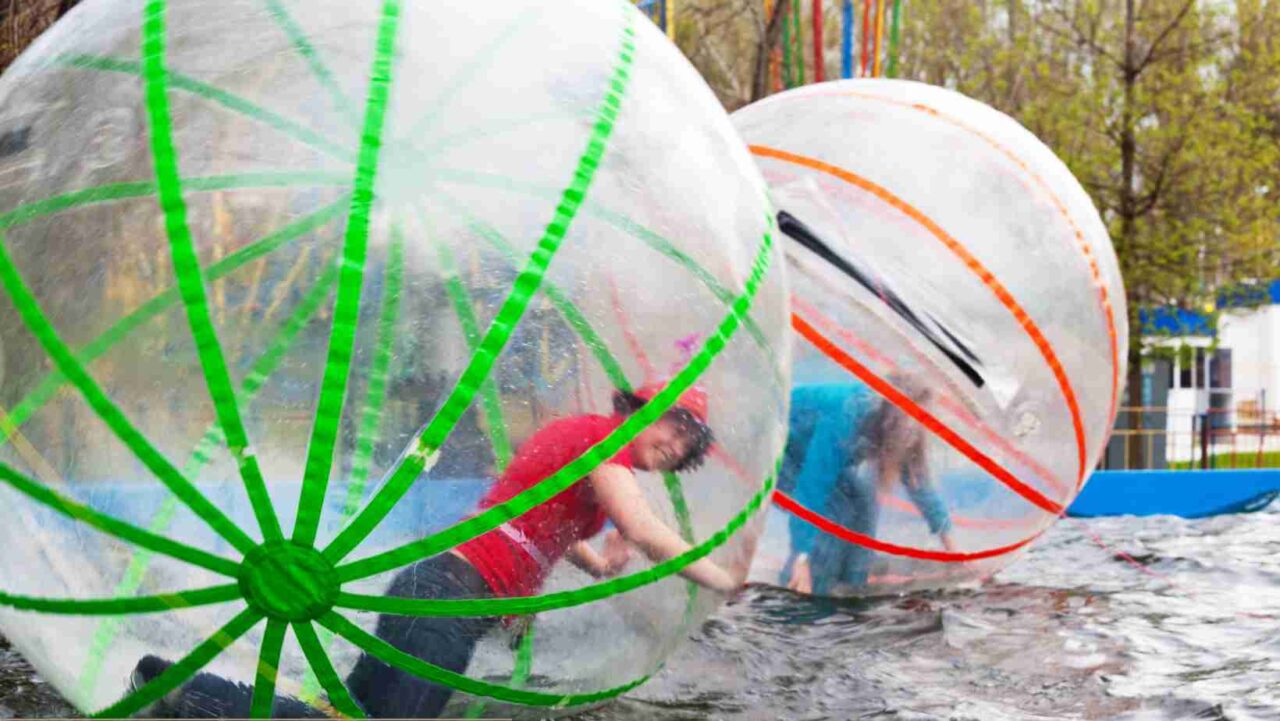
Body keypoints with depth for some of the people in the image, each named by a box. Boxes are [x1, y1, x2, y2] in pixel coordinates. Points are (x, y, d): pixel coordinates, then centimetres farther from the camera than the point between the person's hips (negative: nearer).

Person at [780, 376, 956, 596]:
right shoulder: (841, 421, -40)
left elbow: (917, 479, -4)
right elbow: (812, 489, -40)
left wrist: (945, 535, 0)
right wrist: (802, 556, -44)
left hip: (808, 446, 8)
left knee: (861, 490, -9)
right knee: (831, 506, -22)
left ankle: (851, 582, 2)